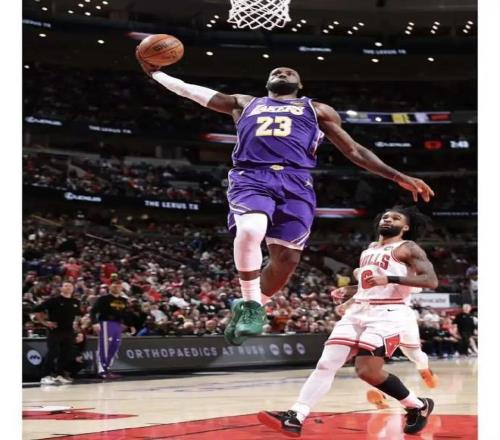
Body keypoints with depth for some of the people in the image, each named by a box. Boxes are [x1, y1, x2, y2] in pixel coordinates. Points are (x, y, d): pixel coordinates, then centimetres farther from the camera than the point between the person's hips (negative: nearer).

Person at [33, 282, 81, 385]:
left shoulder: (75, 302, 8)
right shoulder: (54, 300, -7)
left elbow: (78, 315, 26)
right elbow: (37, 310, -7)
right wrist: (44, 322, -8)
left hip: (69, 331, 6)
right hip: (55, 331, -6)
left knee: (67, 354, 6)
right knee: (52, 353, -10)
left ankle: (59, 375, 17)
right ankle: (45, 376, -6)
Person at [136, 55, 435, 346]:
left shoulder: (317, 110, 26)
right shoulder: (245, 103, 30)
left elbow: (354, 150, 23)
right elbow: (190, 90, 32)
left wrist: (399, 177, 15)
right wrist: (155, 72, 27)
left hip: (295, 183, 1)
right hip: (250, 178, -1)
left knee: (287, 259, -7)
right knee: (249, 231, -31)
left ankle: (248, 305, 19)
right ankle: (251, 305, -13)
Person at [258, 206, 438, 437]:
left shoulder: (408, 248, -2)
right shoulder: (369, 250, 22)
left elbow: (431, 280, -16)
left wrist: (389, 279, -23)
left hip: (387, 313, -7)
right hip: (358, 311, 7)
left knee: (368, 370, -17)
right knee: (326, 364, -5)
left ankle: (419, 406, 5)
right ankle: (294, 418, -10)